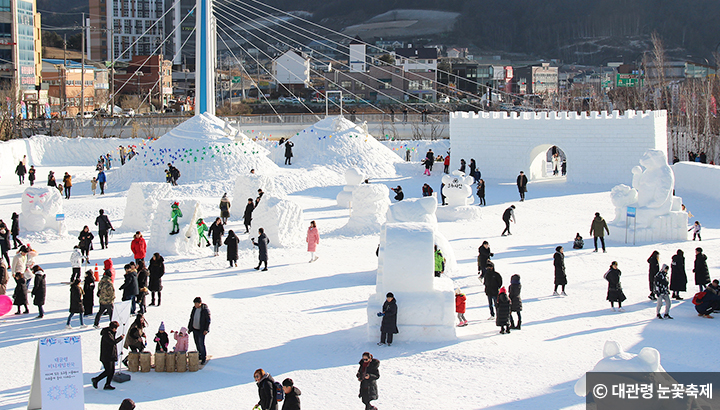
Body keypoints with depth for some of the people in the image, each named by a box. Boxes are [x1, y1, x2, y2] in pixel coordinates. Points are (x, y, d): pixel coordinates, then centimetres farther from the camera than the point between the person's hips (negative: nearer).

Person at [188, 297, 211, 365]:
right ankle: (200, 355, 27)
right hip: (195, 329, 6)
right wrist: (189, 328, 13)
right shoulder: (194, 309, 5)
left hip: (201, 330, -6)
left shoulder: (205, 310, -14)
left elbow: (208, 320, -12)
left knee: (201, 343, -9)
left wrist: (206, 330, -17)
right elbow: (191, 318, 14)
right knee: (197, 343, 12)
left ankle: (204, 358, 1)